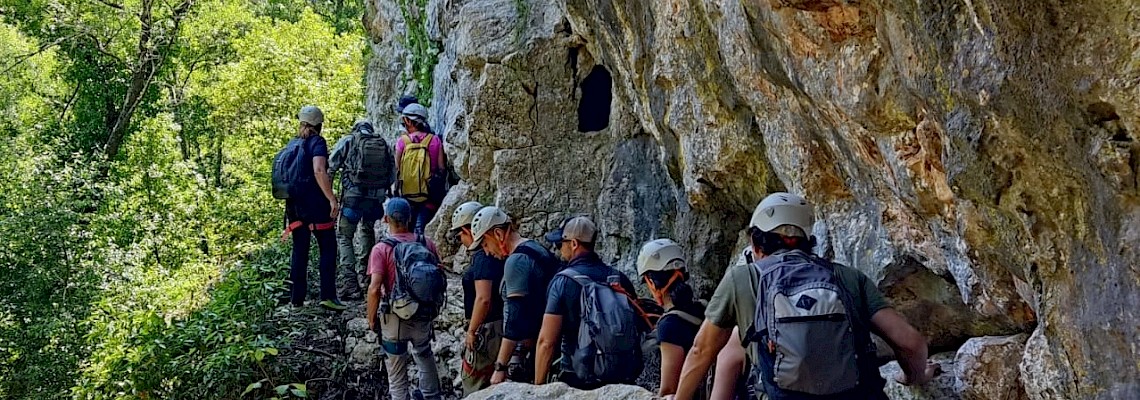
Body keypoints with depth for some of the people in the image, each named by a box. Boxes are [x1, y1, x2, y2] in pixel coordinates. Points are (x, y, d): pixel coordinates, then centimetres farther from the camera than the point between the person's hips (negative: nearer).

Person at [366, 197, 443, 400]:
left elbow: (374, 289, -20)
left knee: (396, 369, 10)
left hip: (395, 317, -4)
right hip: (423, 314, 4)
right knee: (425, 356, 30)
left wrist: (371, 318, -6)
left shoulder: (382, 249, -15)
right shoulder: (427, 243, -5)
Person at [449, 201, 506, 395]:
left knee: (474, 389, -1)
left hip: (485, 329, -10)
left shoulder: (482, 257, -20)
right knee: (490, 385, 18)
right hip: (499, 327, 10)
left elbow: (483, 298, -27)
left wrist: (471, 331, -18)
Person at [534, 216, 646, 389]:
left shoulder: (563, 282, -7)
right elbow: (638, 329, 15)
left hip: (581, 381, -5)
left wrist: (538, 387, -3)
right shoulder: (621, 279, 8)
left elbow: (546, 342, -11)